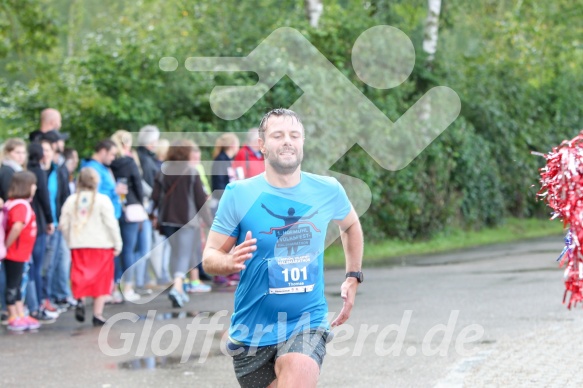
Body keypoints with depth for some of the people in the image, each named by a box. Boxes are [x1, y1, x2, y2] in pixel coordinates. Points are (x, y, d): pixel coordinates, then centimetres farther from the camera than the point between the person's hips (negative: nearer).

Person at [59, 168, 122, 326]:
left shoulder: (71, 200, 4)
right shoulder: (102, 200, -8)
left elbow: (63, 224, 6)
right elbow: (111, 224, -9)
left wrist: (71, 241, 17)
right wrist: (117, 244, -1)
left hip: (78, 246, 3)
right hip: (101, 245, -3)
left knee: (81, 276, 9)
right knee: (101, 279, 5)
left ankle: (80, 300, -20)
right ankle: (97, 314, 5)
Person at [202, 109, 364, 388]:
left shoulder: (327, 191, 0)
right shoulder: (239, 195, -7)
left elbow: (351, 226, 22)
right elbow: (209, 257, -6)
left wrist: (353, 278, 15)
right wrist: (231, 262, -27)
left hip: (307, 323, 0)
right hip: (253, 330, 0)